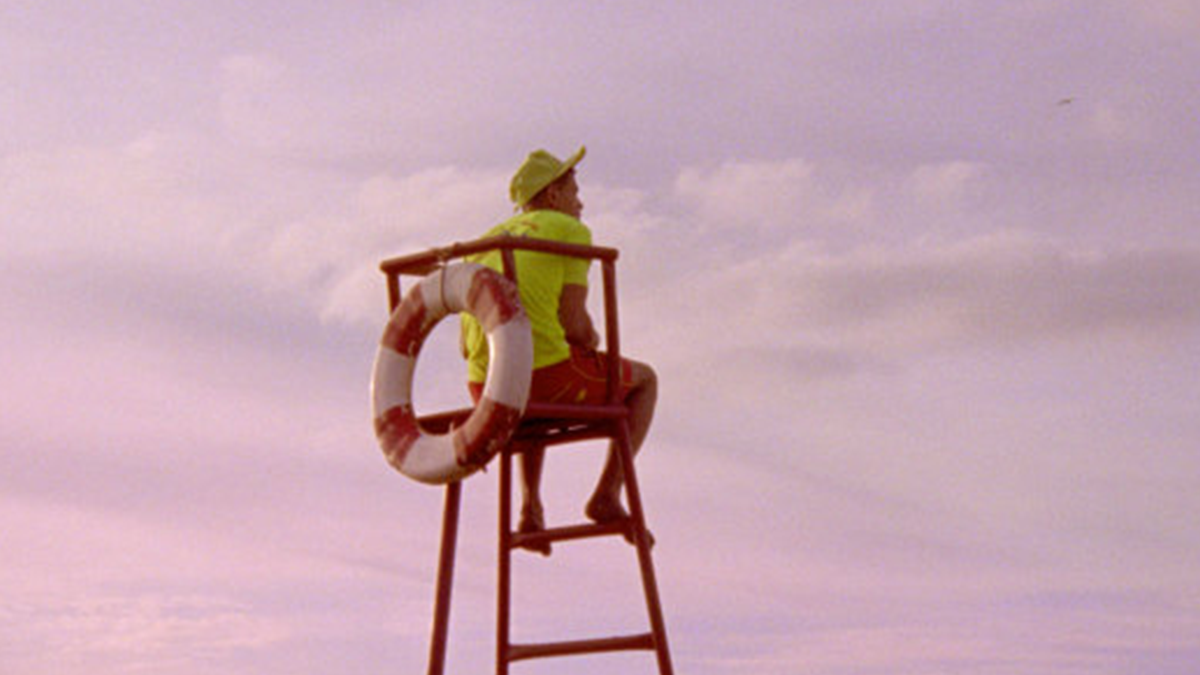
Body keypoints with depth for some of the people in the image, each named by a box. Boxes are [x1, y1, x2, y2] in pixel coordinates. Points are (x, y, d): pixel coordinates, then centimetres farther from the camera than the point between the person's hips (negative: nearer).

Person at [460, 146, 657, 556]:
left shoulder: (487, 243, 21)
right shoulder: (571, 231, 3)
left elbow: (467, 346, 17)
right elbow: (574, 323, -8)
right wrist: (592, 341, 16)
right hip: (549, 376, -6)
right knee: (643, 380, 22)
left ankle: (530, 506, 24)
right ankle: (607, 495, 9)